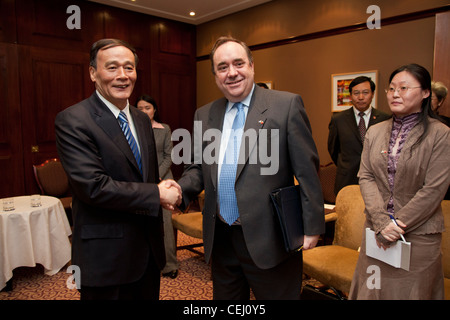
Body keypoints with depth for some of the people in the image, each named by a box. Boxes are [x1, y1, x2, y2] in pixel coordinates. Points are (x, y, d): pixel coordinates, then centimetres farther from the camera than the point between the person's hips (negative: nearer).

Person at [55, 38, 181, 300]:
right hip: (106, 257, -6)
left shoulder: (142, 119, 8)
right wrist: (157, 195, -18)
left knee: (150, 295, 21)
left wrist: (165, 190, -6)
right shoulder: (72, 121, -15)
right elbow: (93, 186, -23)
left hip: (149, 248, 7)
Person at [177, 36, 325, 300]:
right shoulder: (204, 115, 8)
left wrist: (312, 226, -8)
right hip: (220, 239, 5)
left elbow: (307, 170, -7)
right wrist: (179, 190, -7)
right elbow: (198, 168, 13)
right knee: (224, 297, 21)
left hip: (269, 239, -4)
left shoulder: (287, 105, -6)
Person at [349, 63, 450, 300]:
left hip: (418, 235, -3)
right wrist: (382, 221, -12)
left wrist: (397, 225, -14)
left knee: (411, 290, 10)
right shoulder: (375, 132, 4)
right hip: (376, 229, 3)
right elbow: (365, 177, -1)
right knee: (372, 289, 13)